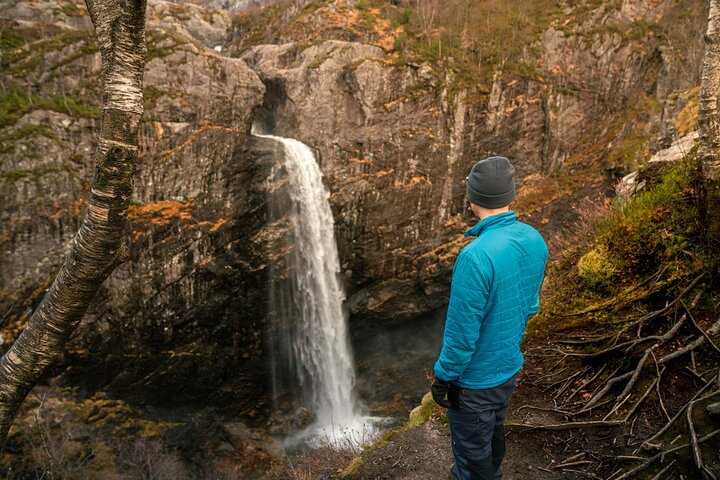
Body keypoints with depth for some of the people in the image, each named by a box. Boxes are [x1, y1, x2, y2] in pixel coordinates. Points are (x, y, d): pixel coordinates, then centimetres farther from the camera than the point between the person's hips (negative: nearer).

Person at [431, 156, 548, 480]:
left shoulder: (476, 256, -33)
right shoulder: (535, 241, -8)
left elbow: (461, 331, -25)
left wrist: (443, 378, -11)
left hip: (476, 378, -8)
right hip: (510, 365, 8)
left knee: (472, 448, 15)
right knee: (493, 430, 30)